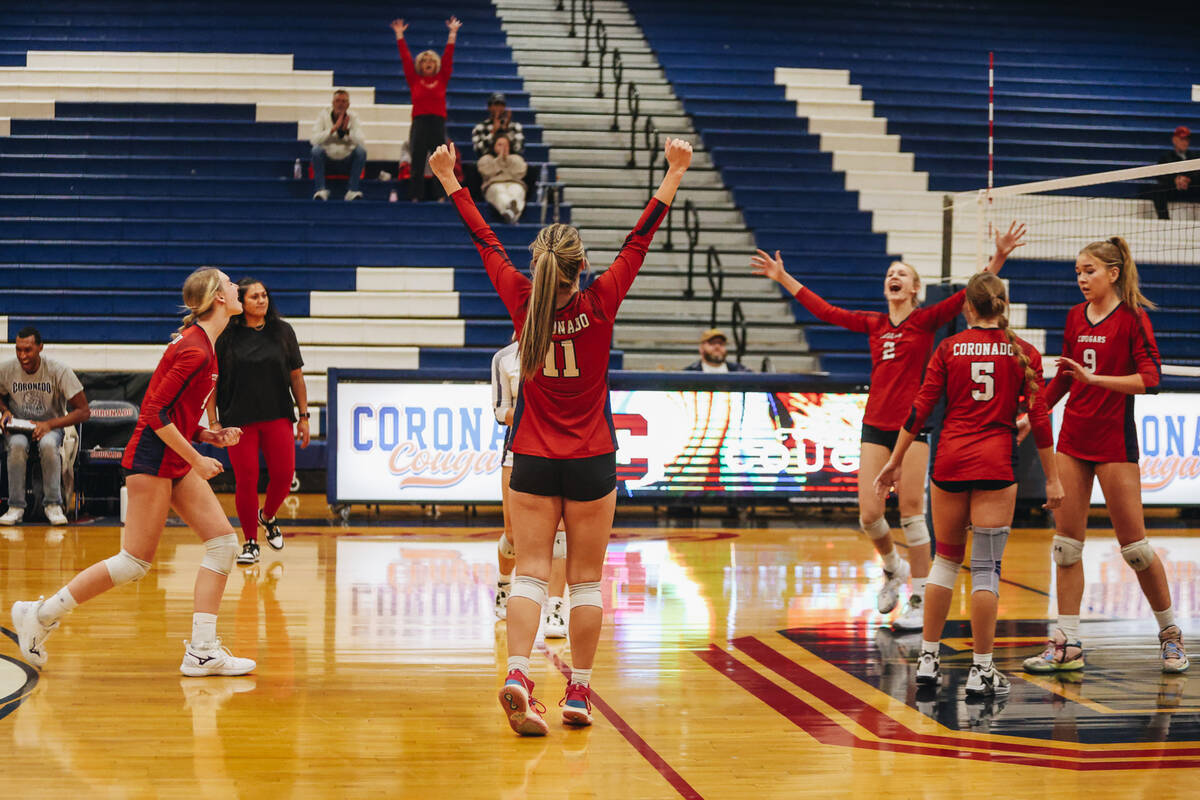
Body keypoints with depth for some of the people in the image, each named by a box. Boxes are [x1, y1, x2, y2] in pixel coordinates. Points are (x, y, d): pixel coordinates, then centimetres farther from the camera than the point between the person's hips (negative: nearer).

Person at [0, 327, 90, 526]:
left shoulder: (59, 371, -14)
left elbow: (83, 411, -12)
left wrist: (49, 424, -22)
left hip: (51, 426, -1)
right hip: (18, 427, 2)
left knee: (48, 444, -37)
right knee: (17, 445, -35)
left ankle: (53, 504, -24)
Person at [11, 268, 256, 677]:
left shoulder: (203, 345, 13)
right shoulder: (195, 351, -17)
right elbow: (156, 412, -20)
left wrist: (209, 436, 8)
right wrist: (196, 459, -15)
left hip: (176, 460, 10)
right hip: (152, 458, -10)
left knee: (223, 541, 0)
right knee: (135, 562, -5)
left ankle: (202, 651, -1)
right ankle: (39, 615, 7)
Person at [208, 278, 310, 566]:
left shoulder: (282, 331, 6)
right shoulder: (225, 336, -2)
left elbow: (296, 376, 10)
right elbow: (211, 381, 0)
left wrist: (303, 417, 7)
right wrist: (213, 423, -6)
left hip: (277, 417, 2)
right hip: (239, 420, -2)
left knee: (284, 475, -3)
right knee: (246, 480, -5)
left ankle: (267, 516, 29)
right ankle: (250, 542, 10)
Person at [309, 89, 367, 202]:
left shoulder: (353, 117, -5)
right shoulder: (323, 115, -7)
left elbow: (362, 143, -18)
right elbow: (314, 140, -22)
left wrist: (347, 130, -33)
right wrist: (334, 128, -32)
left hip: (346, 160, 1)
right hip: (327, 158, -1)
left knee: (361, 150, -26)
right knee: (317, 149, -30)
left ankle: (352, 190, -23)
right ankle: (321, 190, -24)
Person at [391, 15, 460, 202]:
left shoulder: (442, 79, 10)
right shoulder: (414, 80, 9)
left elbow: (448, 57, 9)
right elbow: (405, 58, 8)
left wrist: (453, 33, 6)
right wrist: (399, 35, 7)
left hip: (438, 123, 0)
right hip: (419, 123, 0)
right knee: (417, 164, 0)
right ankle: (415, 197, 2)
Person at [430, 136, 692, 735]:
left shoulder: (523, 303, -6)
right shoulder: (599, 304, -10)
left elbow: (485, 242, 4)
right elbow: (640, 238, -4)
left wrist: (450, 181, 15)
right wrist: (674, 175, 3)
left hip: (533, 461, 1)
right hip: (591, 461, -1)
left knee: (530, 573, 1)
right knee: (586, 581, 6)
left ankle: (517, 674, -19)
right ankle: (578, 694, 9)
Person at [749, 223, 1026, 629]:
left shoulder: (927, 320, 1)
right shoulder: (874, 324, 12)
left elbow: (972, 293, -9)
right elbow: (825, 310, 19)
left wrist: (997, 259, -21)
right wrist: (784, 279, 22)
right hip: (875, 425, 4)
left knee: (911, 511, -5)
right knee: (869, 514, -2)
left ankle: (920, 600, 3)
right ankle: (893, 569, 27)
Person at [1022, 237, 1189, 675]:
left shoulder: (1132, 318, -8)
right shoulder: (1075, 316, 10)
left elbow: (1149, 379, -17)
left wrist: (1095, 378, -26)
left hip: (1114, 438, -6)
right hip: (1072, 437, 6)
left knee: (1132, 541, -2)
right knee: (1066, 540, 2)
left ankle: (1170, 632, 16)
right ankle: (1067, 643, 5)